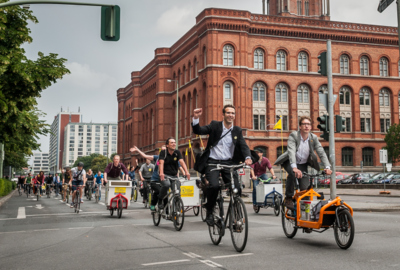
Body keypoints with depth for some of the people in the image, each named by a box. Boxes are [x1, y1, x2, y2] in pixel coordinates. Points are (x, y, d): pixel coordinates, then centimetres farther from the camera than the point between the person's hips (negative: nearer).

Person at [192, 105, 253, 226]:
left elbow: (244, 145, -1)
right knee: (214, 186, -25)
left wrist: (248, 157, -22)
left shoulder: (237, 130, 10)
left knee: (237, 188, -12)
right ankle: (209, 212, -1)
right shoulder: (215, 125, 3)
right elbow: (198, 131, -6)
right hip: (212, 162, -2)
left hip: (228, 163, 3)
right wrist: (196, 118, -25)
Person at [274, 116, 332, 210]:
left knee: (305, 187, -12)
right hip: (290, 162, -3)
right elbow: (291, 152, -37)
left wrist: (327, 167, -34)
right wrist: (294, 168, -53)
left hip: (303, 164, 4)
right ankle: (288, 198, -17)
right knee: (292, 173, -36)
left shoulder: (314, 138, -11)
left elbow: (321, 153, -17)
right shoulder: (293, 135, -22)